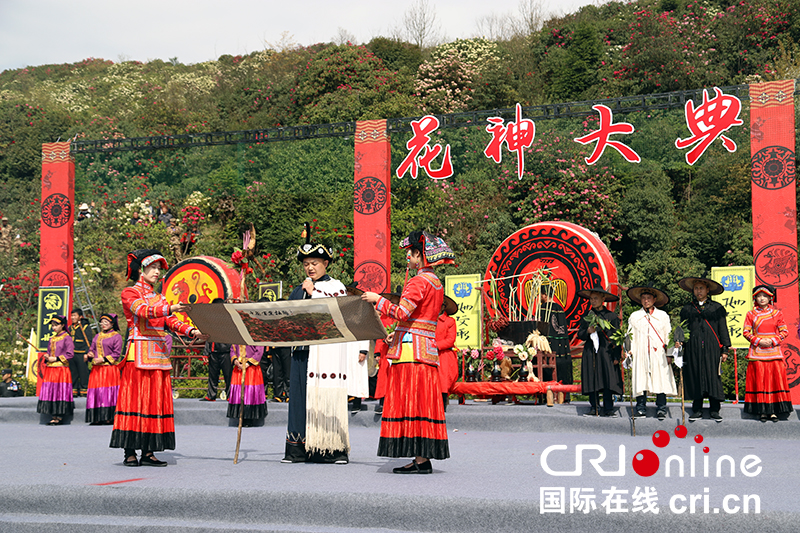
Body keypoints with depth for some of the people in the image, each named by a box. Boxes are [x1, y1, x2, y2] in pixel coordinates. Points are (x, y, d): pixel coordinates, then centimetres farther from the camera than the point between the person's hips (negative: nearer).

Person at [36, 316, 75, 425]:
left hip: (61, 369, -7)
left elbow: (70, 354, -10)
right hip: (50, 369, 7)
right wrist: (47, 358, 1)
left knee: (60, 391, -7)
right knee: (50, 391, 3)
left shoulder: (67, 338, -4)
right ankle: (53, 417, 8)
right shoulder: (52, 339, 17)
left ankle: (59, 417, -4)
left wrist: (56, 358, -13)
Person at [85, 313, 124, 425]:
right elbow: (92, 349, 22)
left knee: (108, 392, -9)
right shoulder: (97, 337, 21)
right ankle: (97, 418, 2)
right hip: (96, 369, 6)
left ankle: (109, 417, -7)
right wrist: (90, 354, -1)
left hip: (110, 368, -6)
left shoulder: (116, 336, 1)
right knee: (96, 392, 0)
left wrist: (103, 359, -15)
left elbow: (117, 354, -6)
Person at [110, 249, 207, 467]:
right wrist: (170, 308, -34)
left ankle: (148, 452, 3)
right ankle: (130, 453, -7)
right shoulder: (130, 293, 2)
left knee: (156, 398, 2)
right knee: (136, 397, -9)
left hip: (159, 355, 7)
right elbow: (142, 310, -18)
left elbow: (171, 322, 10)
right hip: (139, 353, -6)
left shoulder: (159, 298, 22)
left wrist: (192, 331, -9)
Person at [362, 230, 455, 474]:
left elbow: (402, 313, -23)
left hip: (412, 351, -9)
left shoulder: (419, 282, -12)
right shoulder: (437, 284, 18)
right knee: (423, 405, 8)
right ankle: (424, 458, 8)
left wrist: (378, 299, -10)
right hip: (427, 350, 10)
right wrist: (397, 336, 25)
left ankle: (421, 460, -9)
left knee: (412, 403, -8)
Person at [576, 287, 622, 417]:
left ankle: (608, 409, -2)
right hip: (590, 352, 2)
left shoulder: (611, 317, 3)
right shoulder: (587, 316, 11)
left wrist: (616, 356, -3)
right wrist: (588, 332, -10)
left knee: (607, 380, -6)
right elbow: (580, 335, 12)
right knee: (592, 380, 0)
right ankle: (594, 407, 7)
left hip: (606, 352, -2)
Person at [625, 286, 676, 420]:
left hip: (659, 354, -1)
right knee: (640, 381, -4)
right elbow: (630, 336, 12)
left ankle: (661, 409, -2)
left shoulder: (663, 316, 12)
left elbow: (668, 335, 10)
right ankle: (641, 409, 2)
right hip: (641, 355, 1)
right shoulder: (634, 317, 13)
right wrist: (630, 352, 1)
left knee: (660, 380, -6)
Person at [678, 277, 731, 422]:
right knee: (695, 378, 1)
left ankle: (715, 410, 4)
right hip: (693, 350, 1)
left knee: (713, 378, -3)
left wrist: (724, 350, 3)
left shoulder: (717, 308, 8)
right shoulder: (687, 309, 12)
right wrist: (680, 346, 2)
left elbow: (723, 329, 8)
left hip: (712, 349, -1)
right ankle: (697, 410, 9)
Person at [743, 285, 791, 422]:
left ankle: (773, 411, 1)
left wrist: (772, 341, -9)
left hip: (774, 351, 1)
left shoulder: (777, 313, 7)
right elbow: (746, 332, 4)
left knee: (775, 379, -3)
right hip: (757, 352, 0)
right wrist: (758, 341, -10)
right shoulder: (751, 314, 7)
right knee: (759, 380, -3)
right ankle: (762, 411, 1)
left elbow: (784, 332, 6)